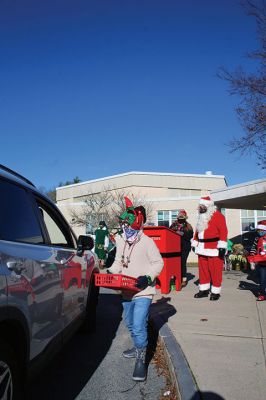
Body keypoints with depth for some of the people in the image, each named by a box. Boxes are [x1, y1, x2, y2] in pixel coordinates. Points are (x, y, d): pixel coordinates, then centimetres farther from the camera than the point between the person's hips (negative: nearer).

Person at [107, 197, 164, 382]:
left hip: (143, 291, -7)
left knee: (139, 326, -13)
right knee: (129, 323, 22)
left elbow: (158, 263, -9)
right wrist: (111, 272, -3)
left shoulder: (147, 242, -14)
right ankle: (139, 347, 44)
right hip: (127, 292, 8)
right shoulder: (121, 242, 6)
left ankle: (141, 360, 2)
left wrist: (148, 278, -23)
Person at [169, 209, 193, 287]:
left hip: (184, 247, -3)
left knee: (182, 262, -5)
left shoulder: (188, 226, 6)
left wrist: (183, 234, -17)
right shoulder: (174, 224, 15)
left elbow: (190, 235, -6)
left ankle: (184, 279, 3)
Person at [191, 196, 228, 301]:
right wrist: (194, 243, 18)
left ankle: (216, 292, 8)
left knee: (215, 270, -2)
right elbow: (197, 231, 22)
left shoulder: (217, 216, -8)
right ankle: (204, 290, 21)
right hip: (202, 248, 7)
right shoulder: (201, 217, 17)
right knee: (203, 269, 11)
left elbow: (223, 231, -14)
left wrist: (222, 246, -19)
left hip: (214, 249, -7)